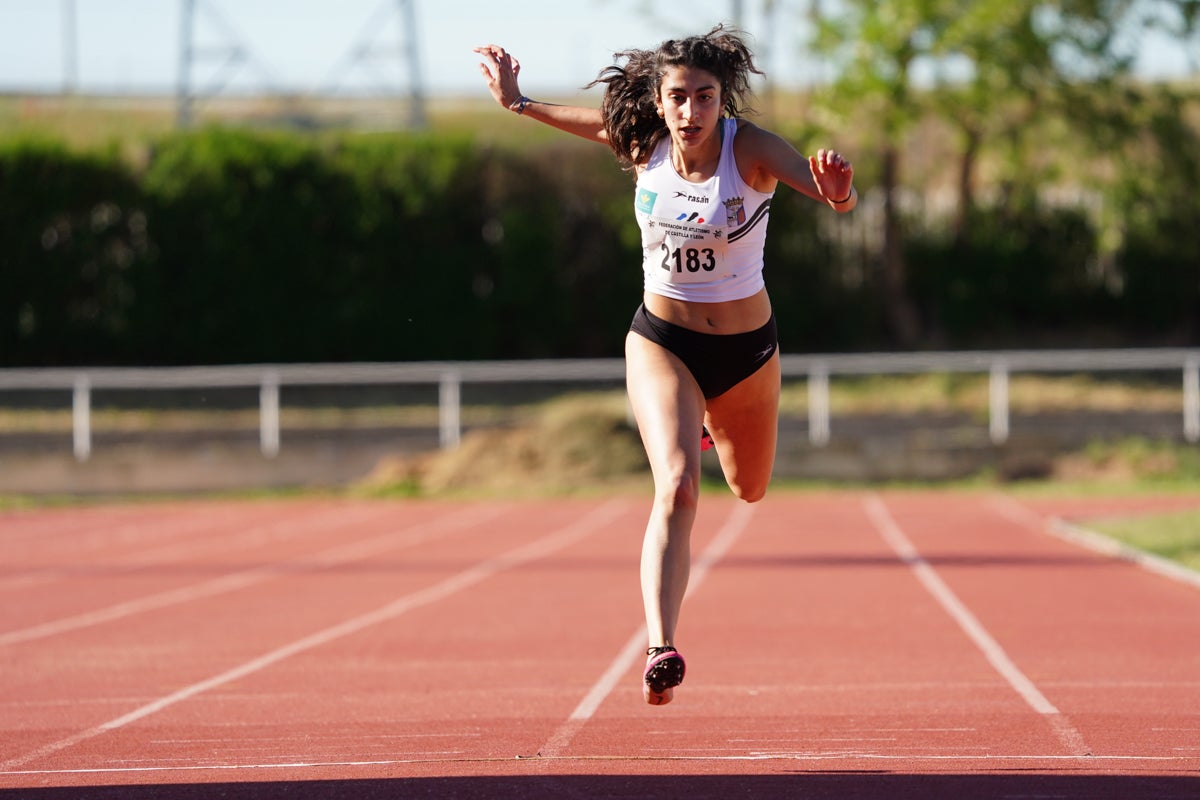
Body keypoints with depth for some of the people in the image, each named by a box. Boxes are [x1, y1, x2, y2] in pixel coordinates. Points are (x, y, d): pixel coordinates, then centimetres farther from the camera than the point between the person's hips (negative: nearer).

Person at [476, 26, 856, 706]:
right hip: (662, 342, 0)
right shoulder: (642, 145, -12)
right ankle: (663, 653, -31)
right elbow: (593, 119, 13)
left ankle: (719, 425, 61)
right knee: (677, 490, -23)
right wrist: (517, 102, 15)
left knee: (750, 489, 25)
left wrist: (839, 190, -59)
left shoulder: (751, 149, -22)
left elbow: (840, 200, -37)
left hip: (747, 346, 0)